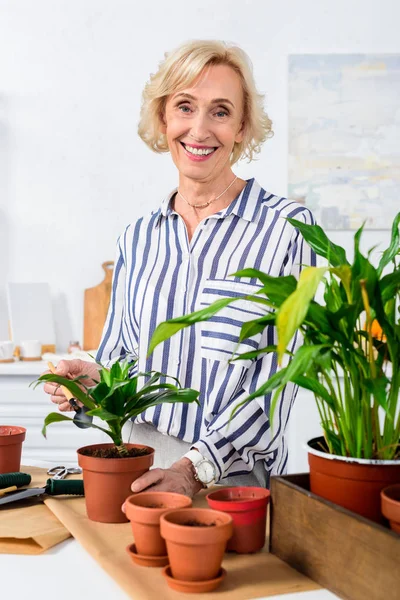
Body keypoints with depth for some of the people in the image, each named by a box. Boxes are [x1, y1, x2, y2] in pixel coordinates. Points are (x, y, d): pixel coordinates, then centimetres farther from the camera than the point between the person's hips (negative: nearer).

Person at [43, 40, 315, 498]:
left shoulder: (285, 227, -4)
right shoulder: (137, 238, 10)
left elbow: (278, 379, -9)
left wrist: (195, 469, -16)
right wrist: (94, 383, -4)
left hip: (235, 477, -3)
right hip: (141, 473, 4)